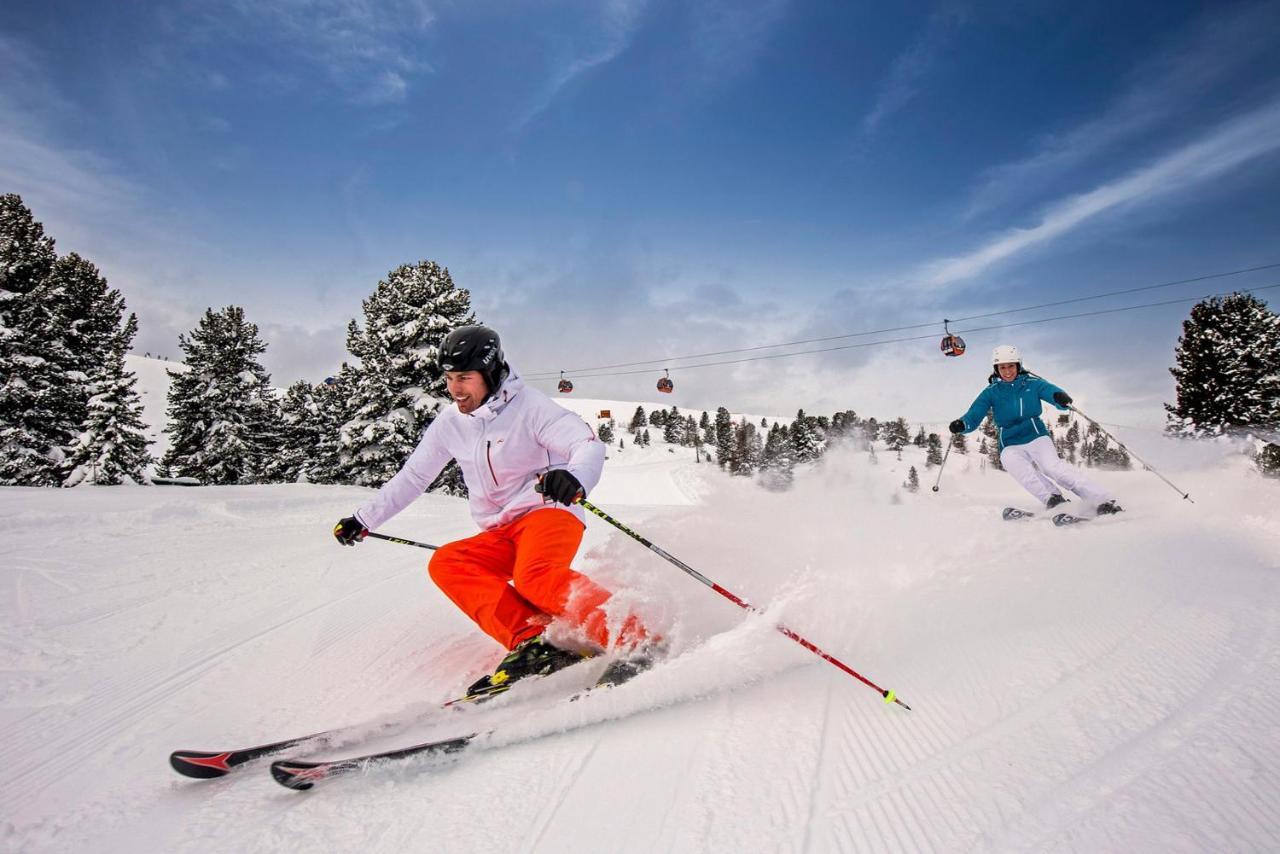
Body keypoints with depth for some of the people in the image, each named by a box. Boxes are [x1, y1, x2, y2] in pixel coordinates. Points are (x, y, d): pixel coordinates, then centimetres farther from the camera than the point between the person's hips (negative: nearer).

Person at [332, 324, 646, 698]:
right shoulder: (450, 423, 8)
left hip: (549, 513, -6)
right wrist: (363, 518, 19)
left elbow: (590, 444, -21)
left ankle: (631, 638, -32)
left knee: (533, 576, -34)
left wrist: (575, 477, -44)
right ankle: (531, 640, -28)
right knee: (446, 564, -18)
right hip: (501, 536, 7)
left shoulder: (529, 406, -10)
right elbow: (411, 477, 20)